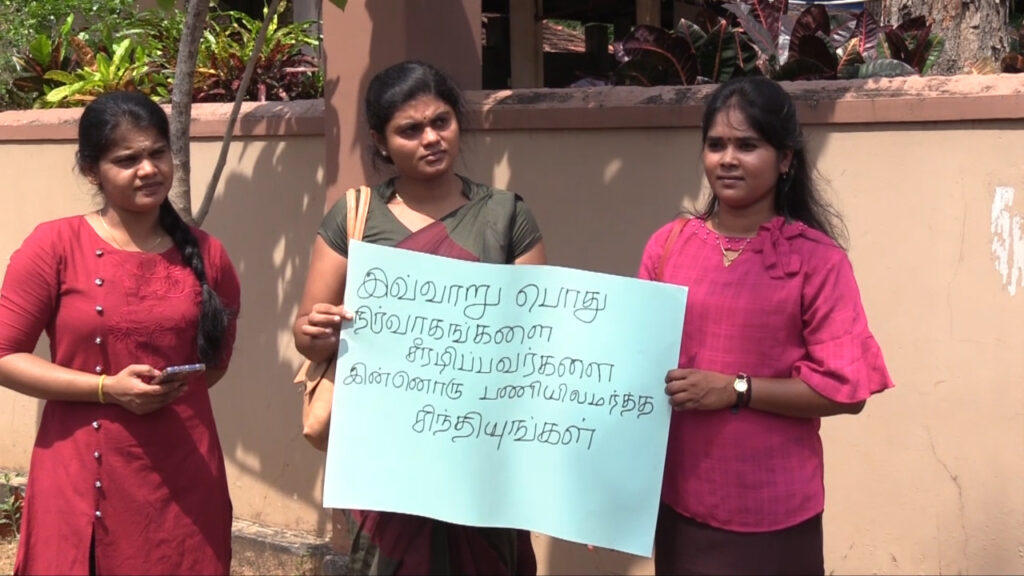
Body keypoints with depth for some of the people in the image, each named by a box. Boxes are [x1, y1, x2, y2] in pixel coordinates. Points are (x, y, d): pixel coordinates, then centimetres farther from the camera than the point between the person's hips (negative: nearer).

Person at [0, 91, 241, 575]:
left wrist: (175, 390, 4)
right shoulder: (55, 246, -5)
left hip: (183, 474, 3)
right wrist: (107, 389, -15)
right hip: (84, 478, -2)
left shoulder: (206, 254, 5)